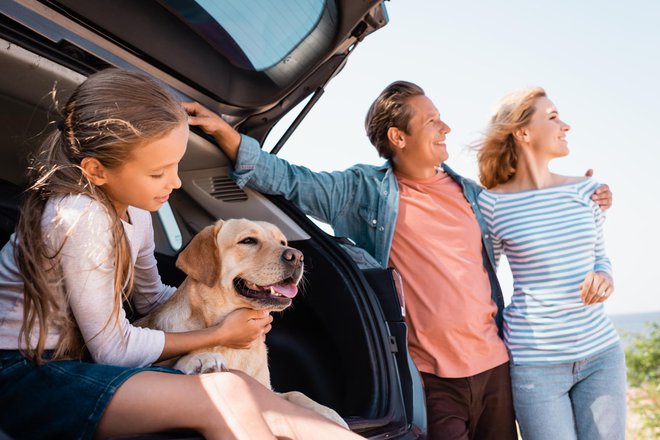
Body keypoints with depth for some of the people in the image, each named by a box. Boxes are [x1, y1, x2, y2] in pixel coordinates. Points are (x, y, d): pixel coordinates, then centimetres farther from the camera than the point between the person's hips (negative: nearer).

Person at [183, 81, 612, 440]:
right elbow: (285, 179, -7)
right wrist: (223, 130, -16)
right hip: (430, 377, -5)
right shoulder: (365, 190, -4)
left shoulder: (472, 194, 10)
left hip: (493, 366, 5)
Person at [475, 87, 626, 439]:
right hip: (535, 361, -4)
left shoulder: (585, 189, 4)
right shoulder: (492, 202, -7)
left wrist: (604, 278, -5)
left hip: (601, 354, 4)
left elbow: (599, 256, 16)